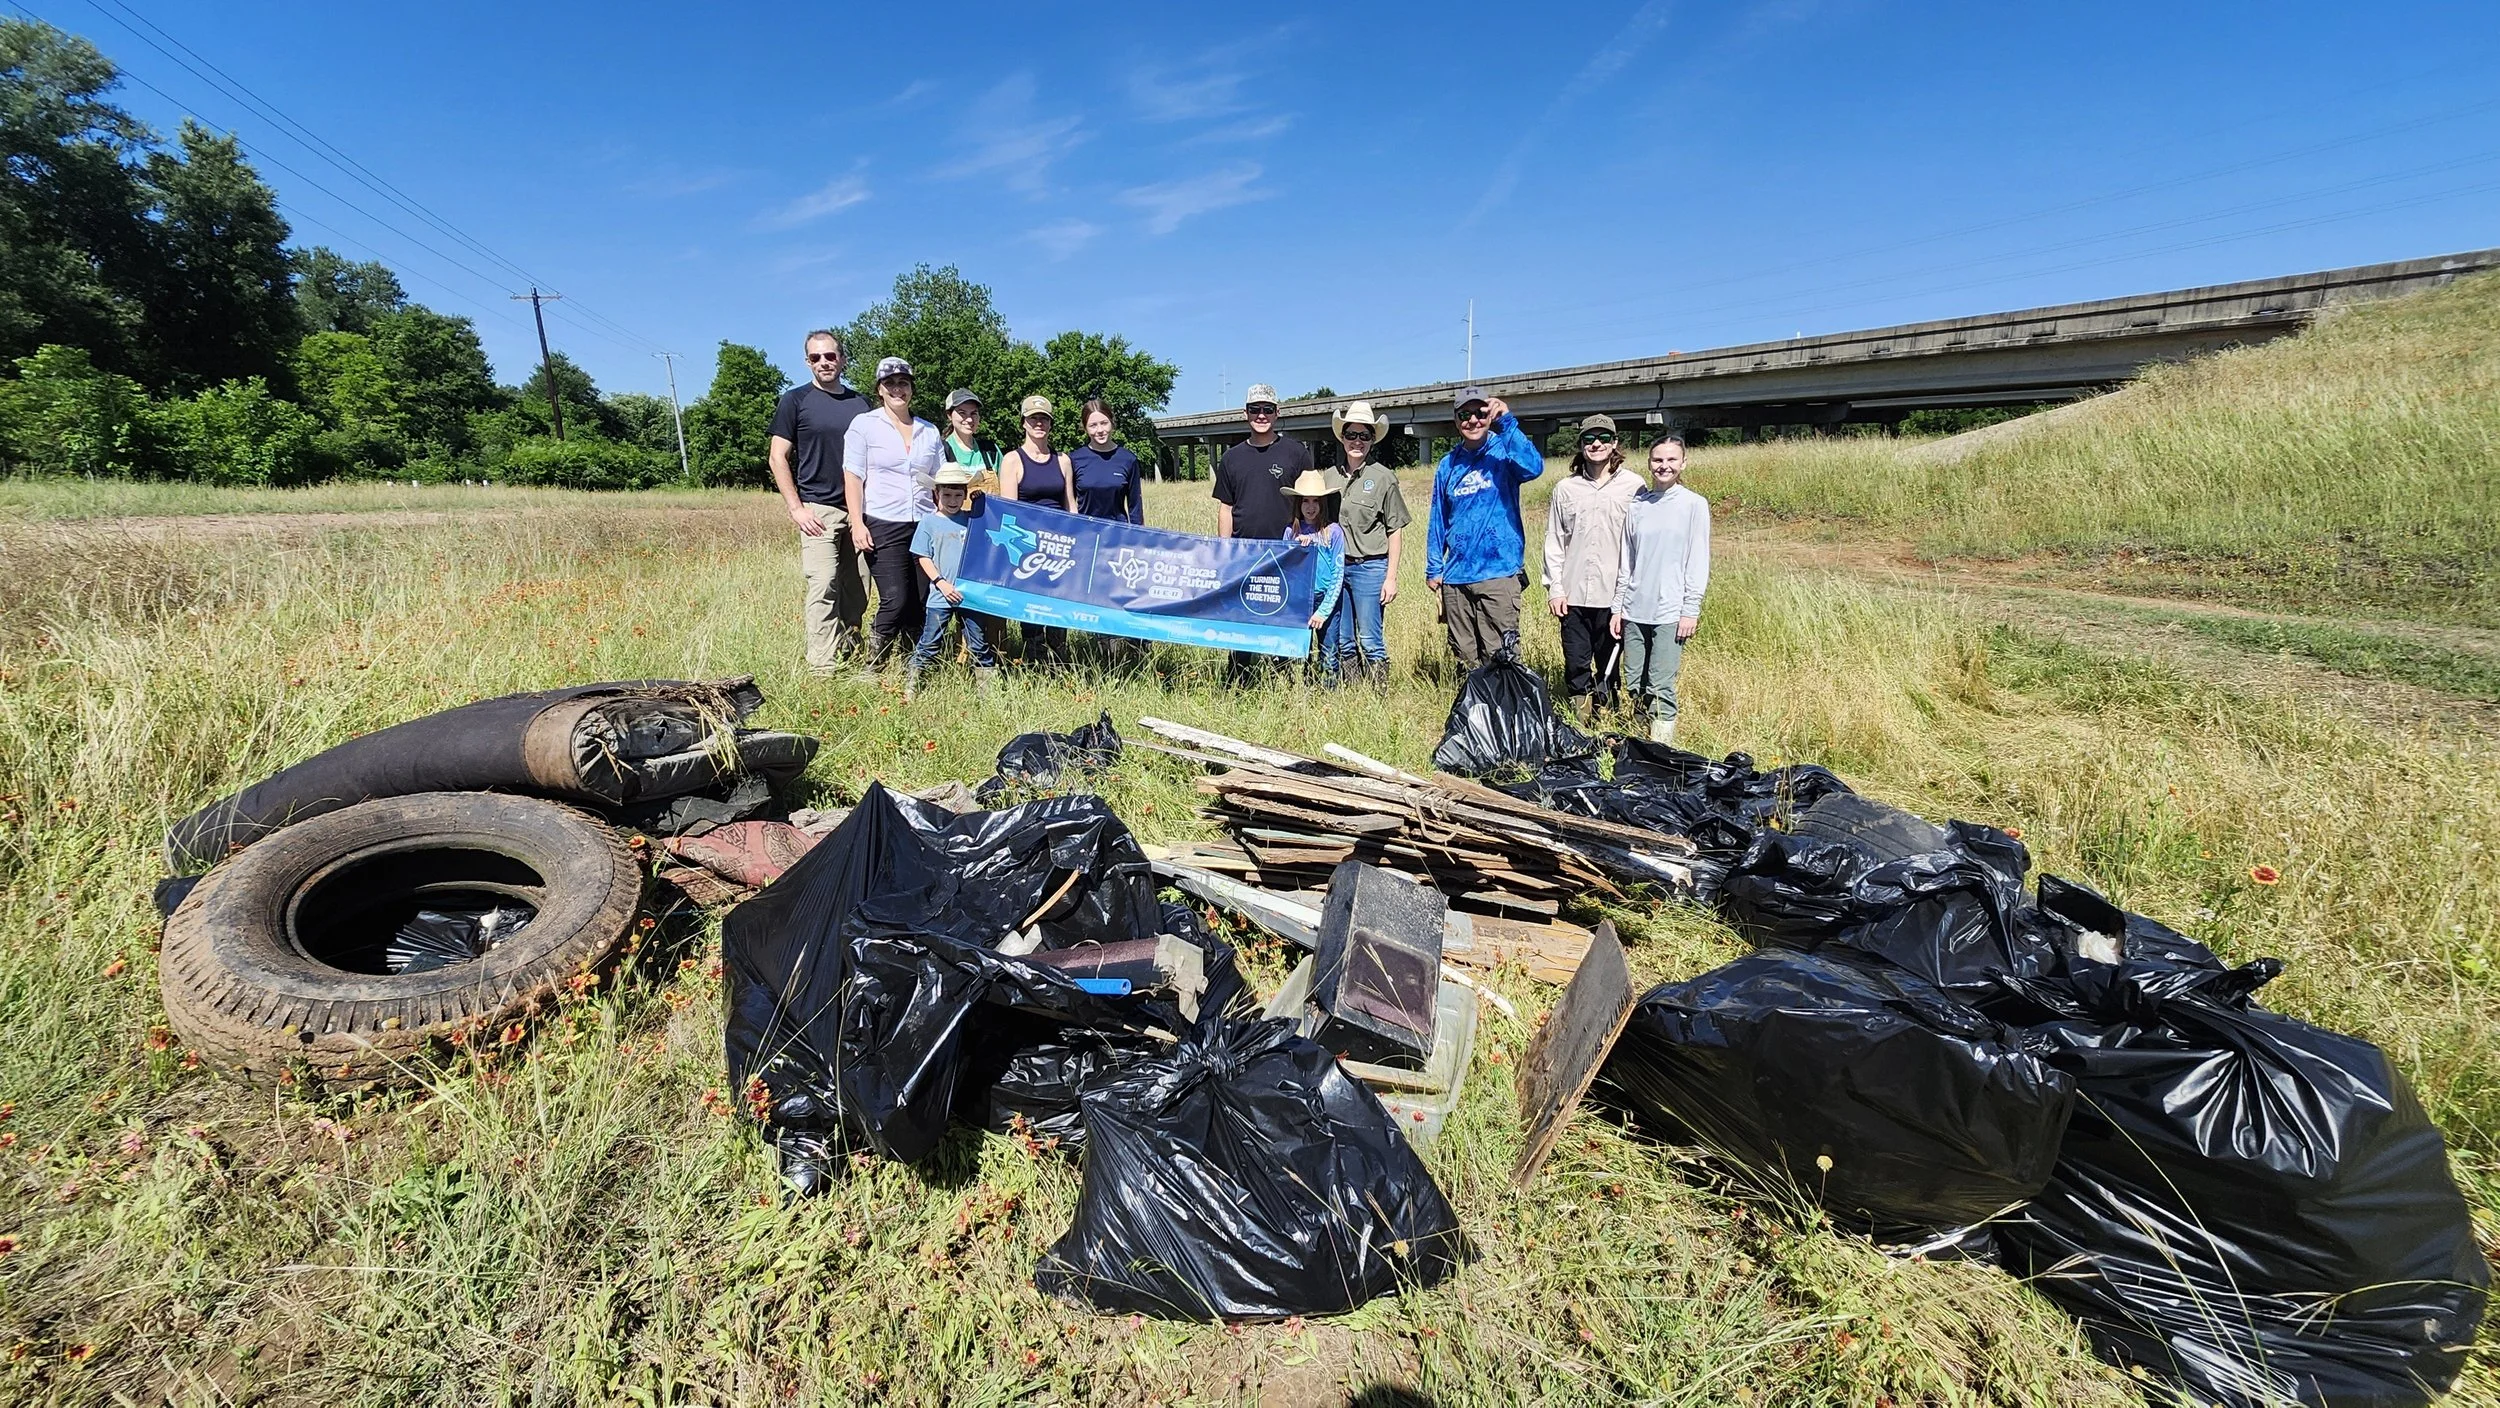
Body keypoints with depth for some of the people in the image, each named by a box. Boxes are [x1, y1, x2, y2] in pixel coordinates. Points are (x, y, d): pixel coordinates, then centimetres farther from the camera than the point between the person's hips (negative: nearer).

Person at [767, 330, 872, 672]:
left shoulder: (860, 403, 14)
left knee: (857, 589, 4)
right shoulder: (795, 400, 4)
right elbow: (779, 458, 1)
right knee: (824, 587, -12)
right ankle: (823, 669, -10)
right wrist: (796, 508, -9)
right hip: (818, 510, -4)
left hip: (859, 511, 4)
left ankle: (849, 654, 17)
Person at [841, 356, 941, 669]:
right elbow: (853, 477, 0)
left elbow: (940, 481, 18)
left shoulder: (929, 431, 15)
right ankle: (873, 665, 4)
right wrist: (857, 523, -10)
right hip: (883, 526, -4)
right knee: (895, 600, -12)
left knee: (923, 602, 1)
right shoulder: (864, 425, 4)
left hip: (925, 526, 4)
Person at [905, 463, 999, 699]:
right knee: (930, 642, 1)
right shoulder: (929, 521, 1)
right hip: (941, 595, -2)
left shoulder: (972, 520, 6)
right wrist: (940, 582, -9)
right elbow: (922, 557, 0)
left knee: (979, 644, 8)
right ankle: (910, 686, 11)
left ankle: (987, 688, 17)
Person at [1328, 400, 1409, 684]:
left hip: (1370, 567, -5)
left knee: (1370, 640, -2)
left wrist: (1391, 577, -8)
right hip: (1336, 565, 5)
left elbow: (1395, 531, -4)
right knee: (1343, 640, 12)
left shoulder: (1384, 477, -4)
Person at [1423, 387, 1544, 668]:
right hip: (1456, 575, 4)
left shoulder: (1503, 451, 0)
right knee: (1465, 655, 13)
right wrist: (1433, 568, 11)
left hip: (1499, 570, -4)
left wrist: (1507, 422, -29)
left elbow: (1534, 467, -23)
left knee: (1500, 656, -6)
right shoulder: (1448, 465, 11)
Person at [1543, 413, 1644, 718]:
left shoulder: (1633, 486, 2)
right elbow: (1554, 542, 8)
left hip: (1613, 594, -2)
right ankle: (1580, 720, 18)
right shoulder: (1566, 488, 8)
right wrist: (1554, 587, 1)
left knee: (1608, 664, 7)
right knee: (1576, 664, 6)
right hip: (1573, 594, 2)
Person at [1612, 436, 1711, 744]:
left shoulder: (1694, 504, 0)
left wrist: (1691, 610, -7)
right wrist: (1618, 606, 9)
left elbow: (1698, 561, -2)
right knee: (1634, 686, 6)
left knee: (1660, 688, -7)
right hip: (1635, 610, 4)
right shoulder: (1637, 504, 10)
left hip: (1670, 612, -4)